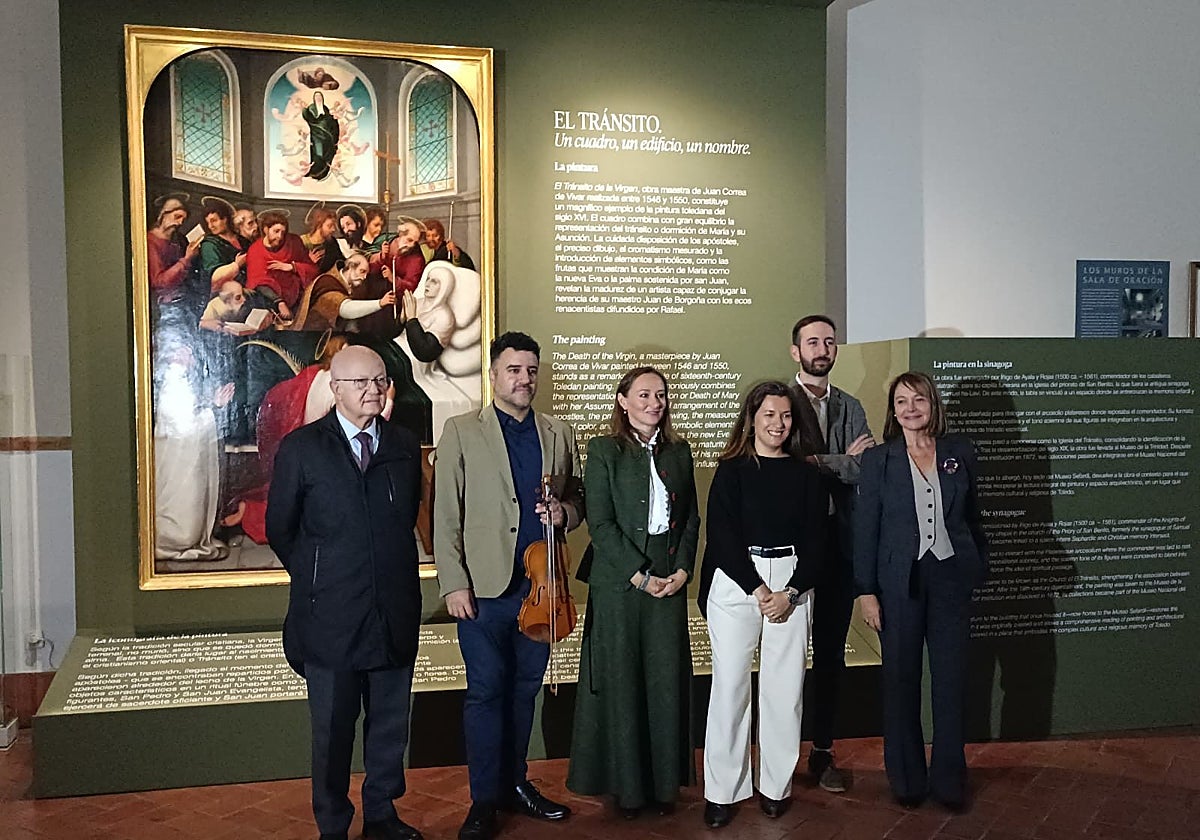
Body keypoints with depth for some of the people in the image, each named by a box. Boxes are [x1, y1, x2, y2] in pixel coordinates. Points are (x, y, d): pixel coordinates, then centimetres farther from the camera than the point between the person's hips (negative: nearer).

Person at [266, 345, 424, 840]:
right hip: (332, 615, -3)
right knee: (332, 729, 10)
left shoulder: (405, 447, 6)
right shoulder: (301, 448, -4)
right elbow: (280, 531, 3)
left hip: (395, 613, 3)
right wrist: (317, 579, 6)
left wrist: (395, 575, 10)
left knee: (391, 724, 15)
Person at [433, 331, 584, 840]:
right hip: (485, 588, -3)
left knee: (525, 688, 13)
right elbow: (445, 515, -3)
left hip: (541, 585, 4)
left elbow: (578, 501, 18)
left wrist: (565, 512, -6)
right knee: (485, 692, 3)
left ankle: (515, 782, 30)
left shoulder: (559, 435, 11)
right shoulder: (461, 432, 0)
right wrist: (453, 583, -9)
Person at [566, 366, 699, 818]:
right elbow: (600, 523, -9)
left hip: (670, 580, 4)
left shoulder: (678, 451, 11)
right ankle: (626, 783, 16)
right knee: (621, 679, 3)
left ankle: (665, 780, 20)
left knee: (668, 679, 7)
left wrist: (683, 570, -3)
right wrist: (638, 575, -13)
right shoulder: (603, 450, -3)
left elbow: (691, 518, 11)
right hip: (618, 581, -4)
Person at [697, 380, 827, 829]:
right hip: (735, 584, -2)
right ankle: (722, 790, 10)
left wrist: (791, 593, -8)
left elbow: (815, 541, 4)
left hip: (792, 585, 2)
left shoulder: (806, 474, 7)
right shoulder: (731, 471, 1)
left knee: (785, 687, 4)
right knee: (730, 685, 0)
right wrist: (758, 590, -11)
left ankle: (776, 785, 19)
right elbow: (723, 536, -6)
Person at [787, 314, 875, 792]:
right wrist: (844, 460, -8)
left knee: (831, 649, 10)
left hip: (839, 540, 4)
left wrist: (817, 462, -11)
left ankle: (822, 752, 21)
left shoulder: (850, 408, 12)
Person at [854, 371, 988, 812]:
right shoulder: (878, 459, 0)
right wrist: (866, 591, -6)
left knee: (951, 678, 6)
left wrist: (979, 569, 8)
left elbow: (972, 515, 12)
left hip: (951, 577, 2)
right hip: (900, 582, -1)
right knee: (901, 680, 6)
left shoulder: (960, 452, 6)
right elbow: (865, 529, -1)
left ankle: (948, 778, 20)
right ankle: (906, 779, 21)